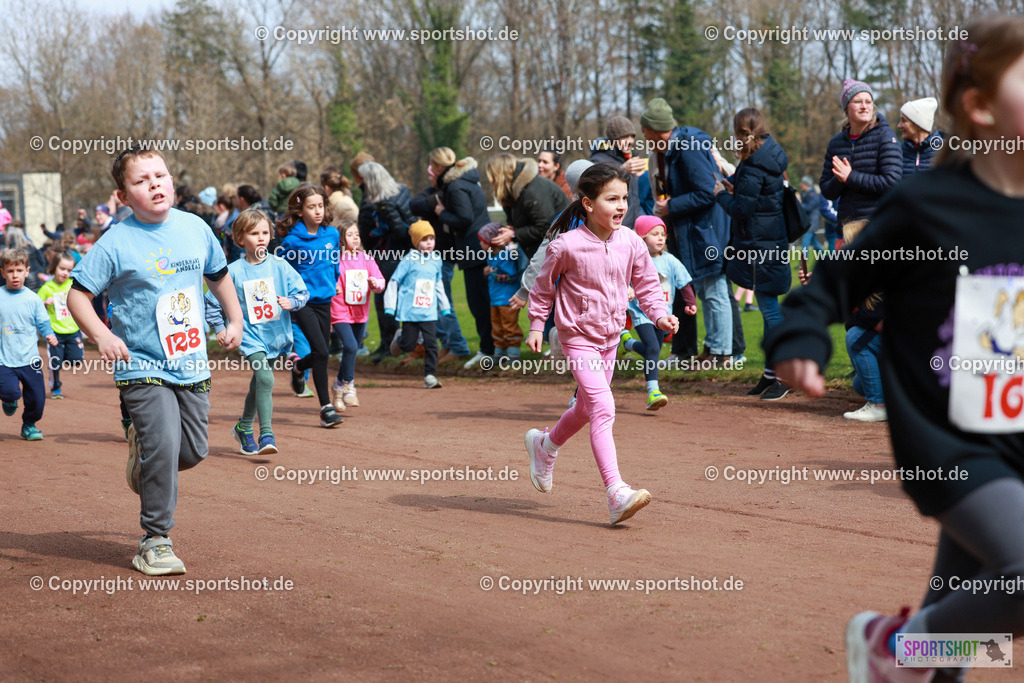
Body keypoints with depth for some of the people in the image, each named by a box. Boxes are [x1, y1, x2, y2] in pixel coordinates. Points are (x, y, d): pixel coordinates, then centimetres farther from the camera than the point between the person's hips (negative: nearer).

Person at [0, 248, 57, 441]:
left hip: (30, 359, 2)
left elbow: (43, 323, 7)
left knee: (37, 399, 2)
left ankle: (29, 425, 29)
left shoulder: (33, 299, 3)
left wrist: (50, 336, -10)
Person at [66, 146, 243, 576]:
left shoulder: (196, 228, 3)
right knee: (163, 447, -18)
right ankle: (155, 543, -4)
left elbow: (218, 275, 21)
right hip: (143, 367, -5)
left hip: (192, 365, 5)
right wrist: (102, 335, -24)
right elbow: (78, 295, -9)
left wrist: (235, 321, 16)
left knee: (194, 452, 8)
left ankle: (142, 447, 42)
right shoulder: (116, 242, -11)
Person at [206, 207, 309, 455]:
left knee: (258, 384, 19)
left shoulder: (280, 266, -1)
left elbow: (302, 292, 2)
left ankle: (244, 427, 40)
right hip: (249, 335, -4)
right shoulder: (233, 271, -6)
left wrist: (291, 302, -17)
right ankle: (266, 435, -25)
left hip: (275, 334, 4)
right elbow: (212, 300, 3)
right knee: (265, 378, -24)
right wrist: (219, 328, -2)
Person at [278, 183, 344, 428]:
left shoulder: (332, 234, 2)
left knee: (321, 355, 10)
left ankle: (298, 365, 46)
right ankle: (326, 407, -7)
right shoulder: (291, 239, -11)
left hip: (324, 300, 5)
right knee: (320, 351, -14)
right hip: (301, 300, -5)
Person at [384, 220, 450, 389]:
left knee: (431, 343, -5)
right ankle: (399, 338, 37)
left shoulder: (436, 261, 9)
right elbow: (394, 282, -1)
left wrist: (444, 307, 23)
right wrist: (390, 307, -5)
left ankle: (429, 375, 0)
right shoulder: (409, 260, -5)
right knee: (408, 344, 3)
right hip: (410, 311, -3)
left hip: (429, 312, 3)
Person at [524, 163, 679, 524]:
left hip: (610, 338, 6)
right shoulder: (567, 246, -17)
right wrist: (537, 325, 2)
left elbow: (647, 283, 8)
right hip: (578, 337, -6)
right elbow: (544, 285, -2)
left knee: (587, 407, 21)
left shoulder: (631, 243, -4)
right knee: (603, 407, -19)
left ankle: (544, 445, 52)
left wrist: (660, 315, -7)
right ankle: (616, 494, -24)